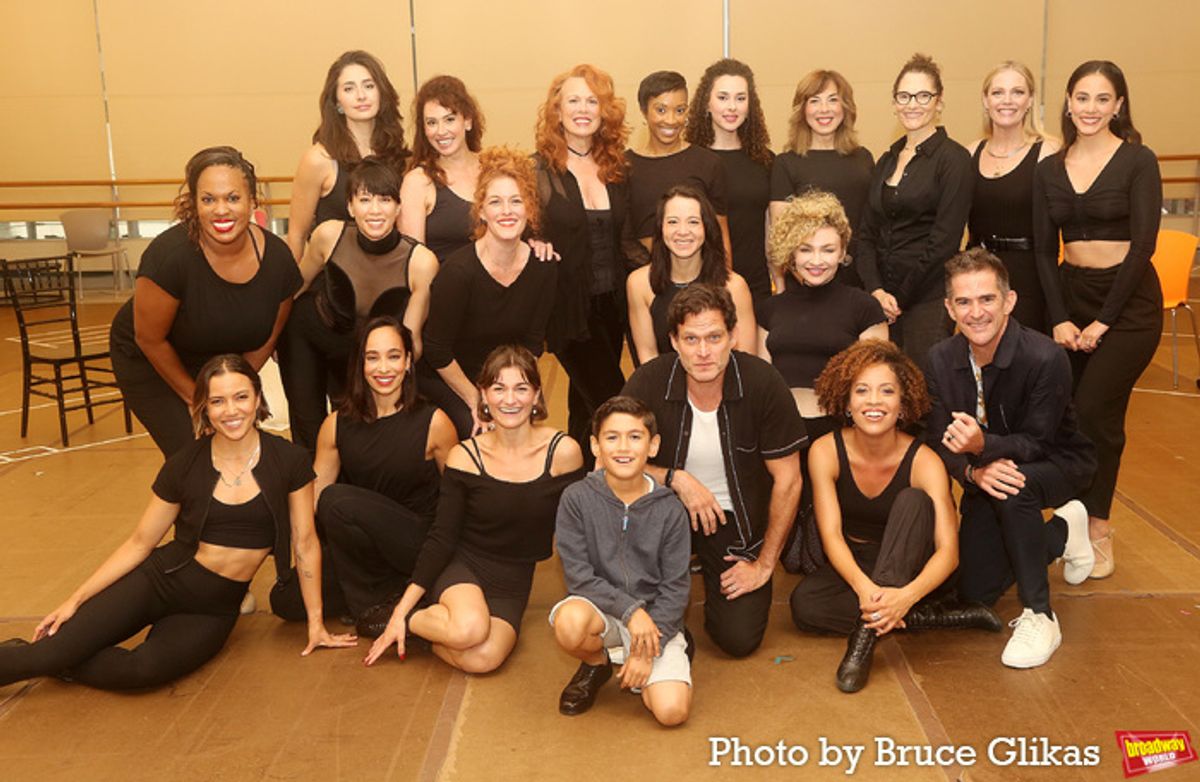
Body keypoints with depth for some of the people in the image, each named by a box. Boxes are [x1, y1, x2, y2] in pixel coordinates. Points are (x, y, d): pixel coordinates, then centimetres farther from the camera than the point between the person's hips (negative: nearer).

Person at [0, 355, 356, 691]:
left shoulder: (289, 461, -8)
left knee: (147, 668, -28)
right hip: (160, 580, 0)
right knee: (56, 651, -22)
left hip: (215, 609, 0)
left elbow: (305, 542, -2)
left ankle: (52, 664, -3)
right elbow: (140, 542, 3)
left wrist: (315, 622, 0)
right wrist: (76, 599, -2)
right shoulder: (185, 466, -5)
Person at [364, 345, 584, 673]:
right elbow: (441, 538, -5)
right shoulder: (465, 457, -8)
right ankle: (407, 620, -2)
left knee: (482, 659, -28)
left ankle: (425, 627, 4)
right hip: (462, 567, -1)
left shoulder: (563, 452, -9)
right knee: (469, 628, -35)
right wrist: (401, 610, -9)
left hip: (513, 583, 1)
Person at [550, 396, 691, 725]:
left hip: (655, 619, 0)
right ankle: (596, 664, 1)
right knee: (570, 620, -36)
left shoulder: (669, 510, -6)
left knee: (672, 710, -21)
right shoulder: (577, 498, -8)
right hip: (599, 611, 0)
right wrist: (630, 609, -21)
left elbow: (675, 587, -5)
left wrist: (648, 649, -13)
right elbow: (578, 575, -11)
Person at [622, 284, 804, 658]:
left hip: (735, 516, 0)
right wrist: (676, 478, -25)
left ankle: (715, 576, 26)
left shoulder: (762, 382, -18)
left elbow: (787, 480, -10)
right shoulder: (648, 381, -18)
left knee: (740, 639, -8)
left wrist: (764, 564, -7)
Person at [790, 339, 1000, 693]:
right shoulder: (825, 451, -15)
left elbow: (948, 550, -27)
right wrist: (863, 587, -41)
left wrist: (906, 595, -47)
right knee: (803, 604, -29)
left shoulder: (923, 461, -19)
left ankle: (869, 628, -36)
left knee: (913, 501, -29)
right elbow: (831, 535, -20)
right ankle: (936, 615, -20)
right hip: (853, 567, 2)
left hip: (907, 568, -1)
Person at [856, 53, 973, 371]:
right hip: (881, 300, 6)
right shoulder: (887, 160, 15)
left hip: (928, 297, -6)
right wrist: (876, 291, -4)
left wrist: (902, 297, -9)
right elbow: (868, 233, 10)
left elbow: (944, 241, -12)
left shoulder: (952, 158, -5)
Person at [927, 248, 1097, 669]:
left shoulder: (1046, 357, -30)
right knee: (974, 591, 7)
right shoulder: (941, 358, -15)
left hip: (1058, 465, -5)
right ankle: (1062, 532, 33)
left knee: (1013, 486, -41)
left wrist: (983, 444, -47)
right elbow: (939, 440, -13)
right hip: (984, 473, 5)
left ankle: (1039, 617, -23)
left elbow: (1036, 443, -26)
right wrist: (973, 471, -35)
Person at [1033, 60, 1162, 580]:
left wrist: (1103, 321, -12)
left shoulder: (1138, 161, -5)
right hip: (1070, 296, 4)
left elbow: (1143, 246, -10)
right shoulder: (1049, 170, 7)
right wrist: (1059, 318, -6)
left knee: (1094, 411, -11)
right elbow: (1044, 250, 5)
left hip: (1129, 302, -4)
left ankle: (1098, 528, 5)